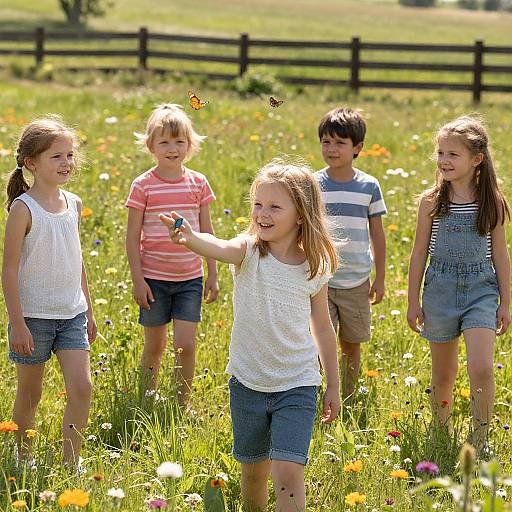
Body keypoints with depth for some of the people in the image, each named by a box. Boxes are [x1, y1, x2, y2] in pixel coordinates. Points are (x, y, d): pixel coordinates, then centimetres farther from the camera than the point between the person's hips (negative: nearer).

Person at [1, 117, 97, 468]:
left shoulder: (74, 204, 6)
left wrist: (89, 310, 17)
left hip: (72, 314, 5)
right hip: (33, 316, -5)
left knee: (82, 388, -6)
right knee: (30, 395, 7)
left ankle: (70, 465, 3)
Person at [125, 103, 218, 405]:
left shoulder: (198, 183, 2)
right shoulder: (143, 186, -6)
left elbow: (207, 234, 8)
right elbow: (132, 237, -4)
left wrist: (213, 275, 7)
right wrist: (138, 280, -8)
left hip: (190, 278, 2)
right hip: (154, 278, -2)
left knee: (186, 346, -5)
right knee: (154, 347, 8)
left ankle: (183, 405, 10)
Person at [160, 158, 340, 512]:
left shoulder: (314, 269, -5)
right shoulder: (248, 252, -9)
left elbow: (322, 328, 8)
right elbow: (218, 247, -34)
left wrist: (333, 387, 13)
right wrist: (189, 237, -57)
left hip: (297, 387, -1)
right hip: (248, 383, 1)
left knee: (288, 472, -14)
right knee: (253, 470, 15)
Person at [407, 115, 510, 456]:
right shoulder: (431, 201, -2)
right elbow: (420, 253, 4)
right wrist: (413, 301, 4)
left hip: (480, 290, -1)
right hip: (441, 289, 1)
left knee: (482, 370, -16)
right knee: (443, 375, 10)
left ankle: (480, 441, -1)